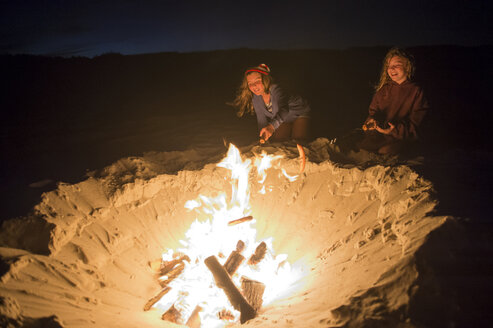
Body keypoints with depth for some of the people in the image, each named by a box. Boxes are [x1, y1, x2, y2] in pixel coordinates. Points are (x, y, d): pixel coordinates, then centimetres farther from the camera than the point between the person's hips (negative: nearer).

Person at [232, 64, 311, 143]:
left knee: (299, 138, -22)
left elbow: (284, 110, -52)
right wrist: (263, 136, -19)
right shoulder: (255, 98, -15)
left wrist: (272, 125, -68)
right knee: (276, 137, -14)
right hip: (285, 119, 5)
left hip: (299, 113, -5)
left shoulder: (275, 89, -35)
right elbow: (261, 119, -8)